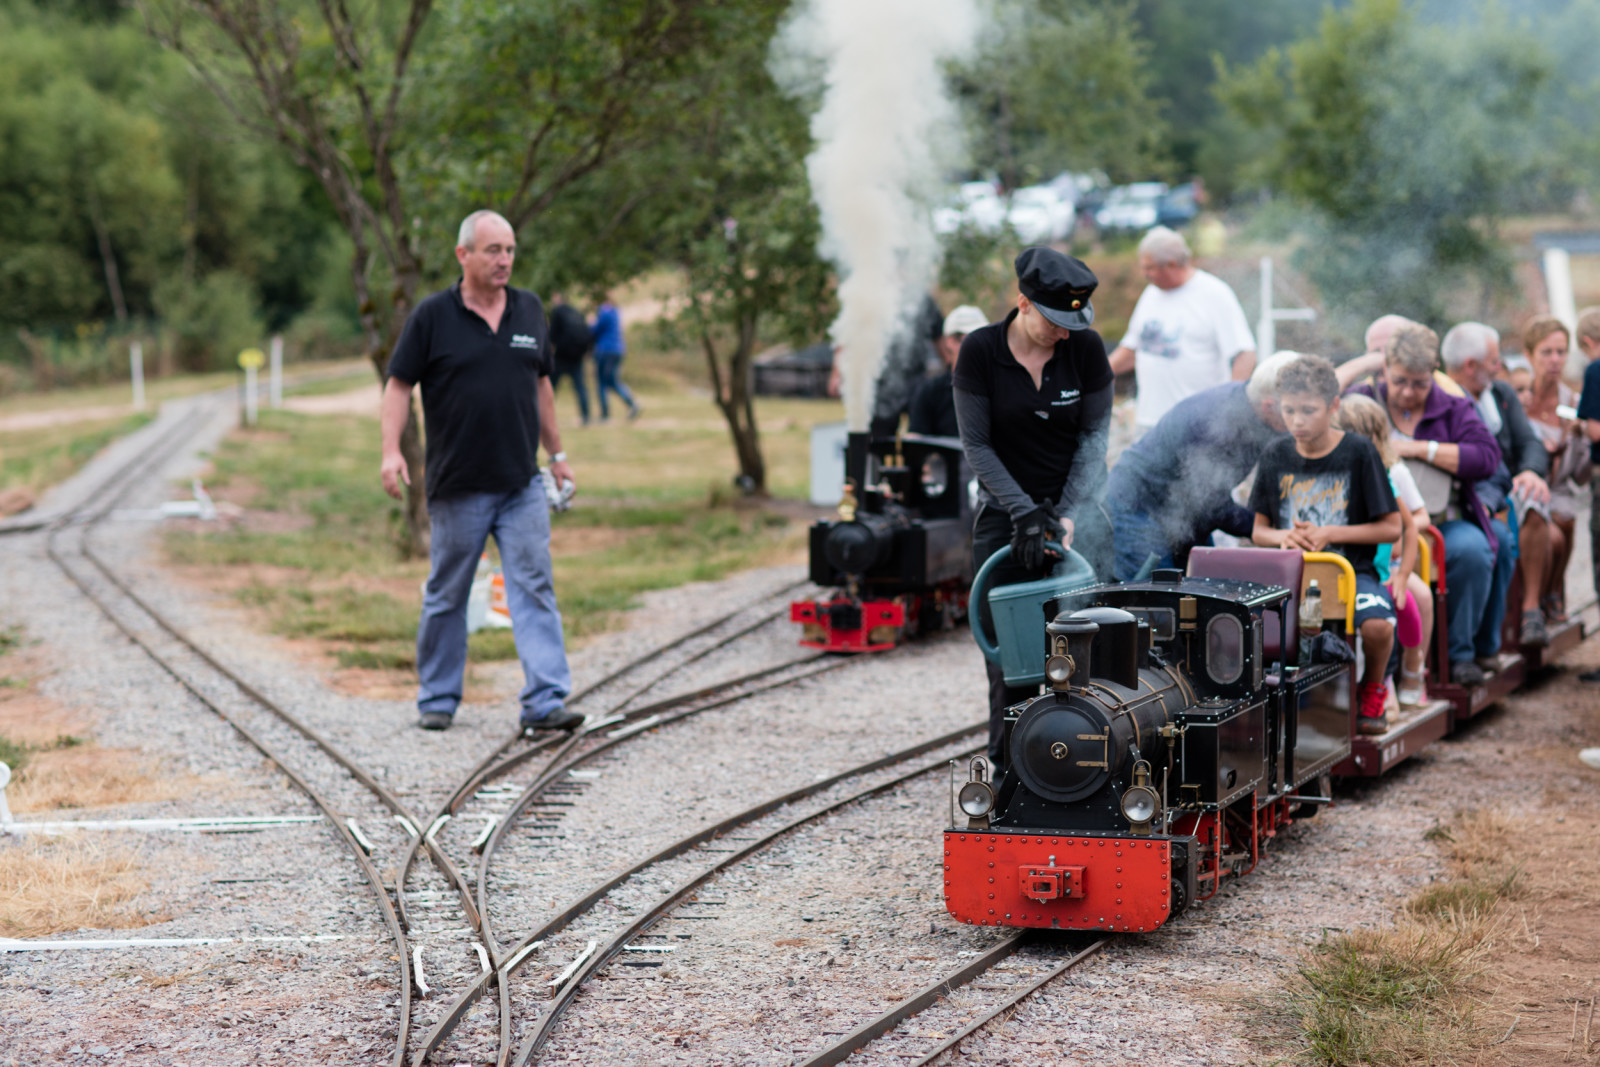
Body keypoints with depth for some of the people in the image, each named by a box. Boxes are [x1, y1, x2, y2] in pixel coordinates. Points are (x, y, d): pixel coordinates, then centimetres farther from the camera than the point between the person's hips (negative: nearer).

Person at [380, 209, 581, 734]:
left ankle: (545, 702, -8)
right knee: (446, 597, 8)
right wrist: (391, 451, -14)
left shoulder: (529, 310, 9)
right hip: (458, 488, -3)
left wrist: (557, 454, 19)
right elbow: (399, 385, -2)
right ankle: (437, 700, 21)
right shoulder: (432, 316, -4)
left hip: (522, 484, 3)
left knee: (534, 591, -5)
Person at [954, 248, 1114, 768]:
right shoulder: (980, 350, -10)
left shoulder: (1085, 347, -6)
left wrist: (1067, 514, -12)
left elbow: (1094, 434, -3)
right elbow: (976, 443, -8)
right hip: (1003, 511, -1)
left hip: (1076, 507, 1)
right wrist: (1024, 512, -17)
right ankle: (1008, 767, 3)